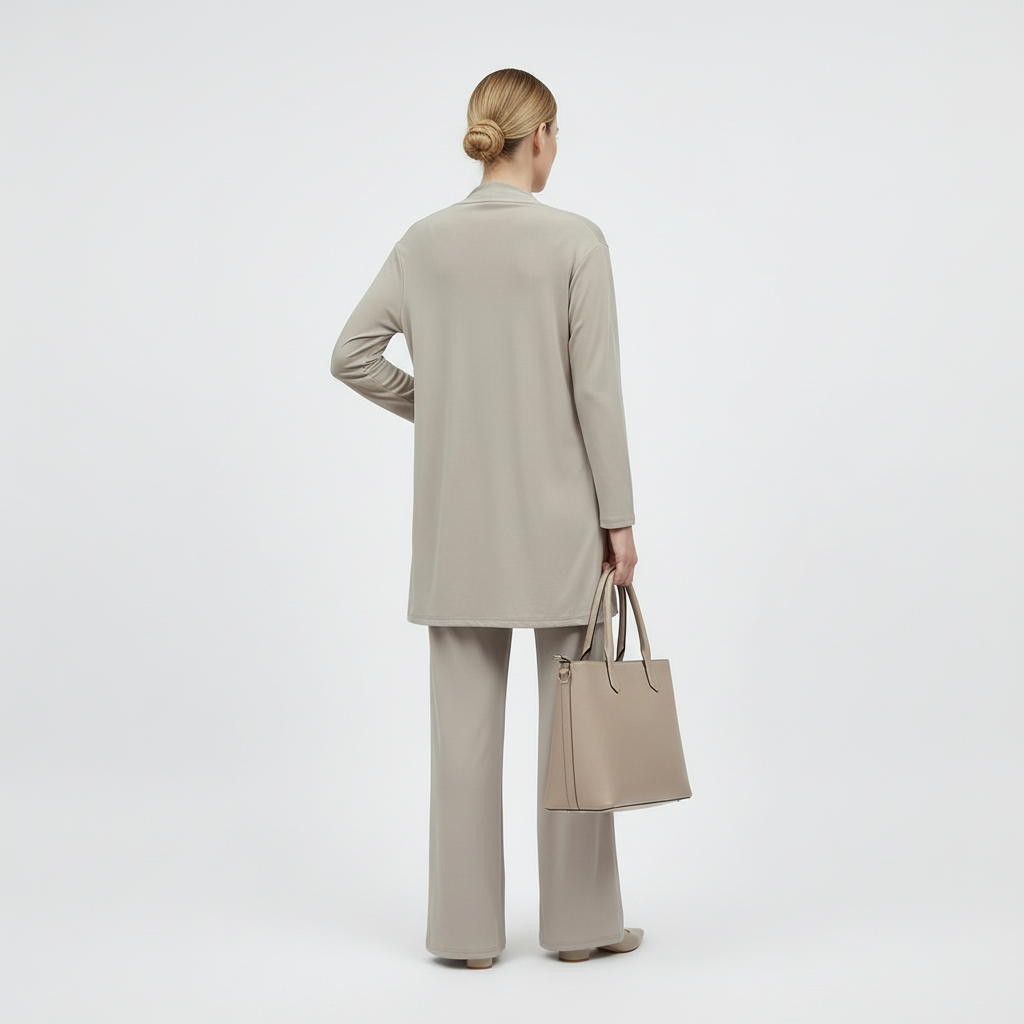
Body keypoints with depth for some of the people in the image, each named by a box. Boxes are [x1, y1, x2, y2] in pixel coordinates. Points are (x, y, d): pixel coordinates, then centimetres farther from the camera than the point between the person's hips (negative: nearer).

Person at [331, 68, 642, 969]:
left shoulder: (426, 241, 2)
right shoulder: (576, 240, -9)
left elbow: (353, 354, 0)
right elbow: (597, 388, -11)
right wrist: (619, 517, -5)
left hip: (459, 514, 3)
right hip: (557, 508, -3)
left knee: (466, 716, 8)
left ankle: (469, 926, 14)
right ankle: (580, 918, 17)